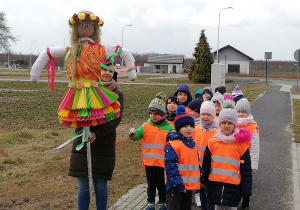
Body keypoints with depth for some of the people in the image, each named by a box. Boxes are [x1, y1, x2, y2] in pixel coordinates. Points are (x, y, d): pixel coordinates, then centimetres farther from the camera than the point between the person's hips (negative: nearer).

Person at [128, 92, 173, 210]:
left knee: (162, 184, 12)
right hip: (149, 162, 1)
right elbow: (137, 136, -9)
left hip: (163, 162, -1)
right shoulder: (146, 126, 1)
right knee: (151, 184, 13)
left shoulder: (169, 128, 0)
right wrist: (132, 134, -31)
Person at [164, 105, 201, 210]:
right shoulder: (173, 145, -15)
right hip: (176, 186, -8)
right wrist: (178, 184, -21)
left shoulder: (192, 144, 11)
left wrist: (201, 177, 17)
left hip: (189, 185, 8)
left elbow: (196, 162, 21)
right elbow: (170, 166, -18)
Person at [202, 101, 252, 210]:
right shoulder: (213, 141, 2)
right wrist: (204, 181, 9)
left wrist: (246, 189, -3)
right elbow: (206, 164, 9)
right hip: (215, 184, 2)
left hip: (233, 186, -2)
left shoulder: (241, 143, -3)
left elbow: (246, 168, -2)